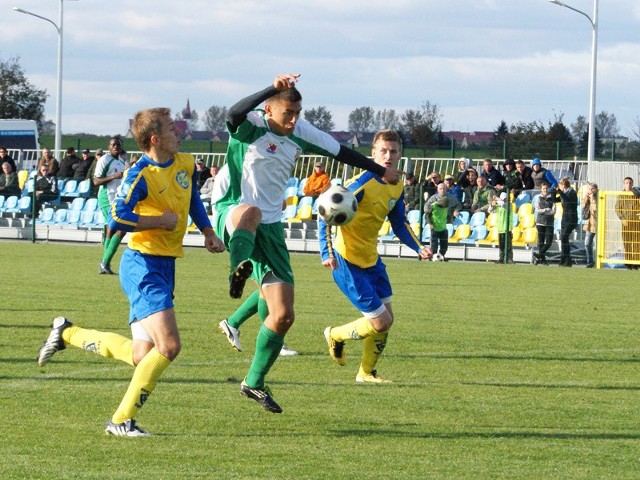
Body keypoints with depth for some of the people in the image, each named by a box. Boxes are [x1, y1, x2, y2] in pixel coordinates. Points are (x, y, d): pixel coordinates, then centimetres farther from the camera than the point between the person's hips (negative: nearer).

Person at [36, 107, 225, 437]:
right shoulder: (141, 175, -17)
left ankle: (67, 334, 25)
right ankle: (121, 421, -7)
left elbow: (193, 199, 29)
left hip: (165, 267, 8)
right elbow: (117, 219, -26)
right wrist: (161, 221, -17)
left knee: (142, 356, 6)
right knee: (169, 345, -19)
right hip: (143, 265, -8)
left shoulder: (185, 164, 8)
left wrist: (207, 231, 17)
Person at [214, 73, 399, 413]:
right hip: (233, 216, -6)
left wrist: (380, 171, 31)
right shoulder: (253, 125, -12)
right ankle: (238, 270, -72)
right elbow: (234, 114, -37)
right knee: (251, 212, -46)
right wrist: (273, 88, -48)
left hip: (270, 228, 6)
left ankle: (254, 382, 18)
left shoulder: (301, 133, 7)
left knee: (283, 315, 1)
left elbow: (339, 152, 22)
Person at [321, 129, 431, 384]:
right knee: (381, 322, -7)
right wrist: (327, 253, -29)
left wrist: (419, 248, 1)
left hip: (371, 260, 8)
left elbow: (400, 224, 17)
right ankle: (335, 336, 19)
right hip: (347, 262, -8)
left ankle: (366, 373, 28)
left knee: (386, 319, 11)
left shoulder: (396, 189, 3)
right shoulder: (363, 183, -21)